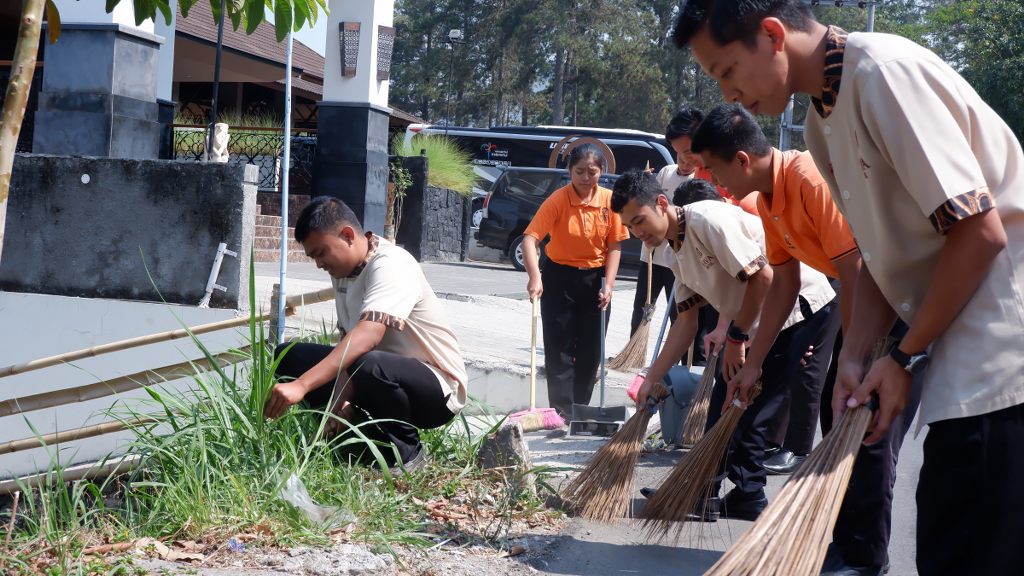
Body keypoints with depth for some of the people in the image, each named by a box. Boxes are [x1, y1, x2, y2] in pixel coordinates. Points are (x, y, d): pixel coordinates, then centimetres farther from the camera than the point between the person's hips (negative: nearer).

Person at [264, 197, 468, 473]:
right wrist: (340, 399, -19)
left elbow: (367, 337, -38)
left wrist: (301, 386, -46)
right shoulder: (343, 271, 6)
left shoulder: (390, 265, -23)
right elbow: (349, 342, 1)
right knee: (287, 356, 0)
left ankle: (405, 453, -14)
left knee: (370, 365, -41)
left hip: (437, 388, -9)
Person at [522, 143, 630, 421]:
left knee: (591, 351, 8)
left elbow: (614, 245, -1)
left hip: (595, 278, 3)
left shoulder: (610, 200, -7)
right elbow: (530, 237, -25)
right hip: (560, 278, -3)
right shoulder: (558, 200, -16)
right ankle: (562, 415, 0)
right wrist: (535, 277, -39)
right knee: (559, 349, -4)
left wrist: (608, 285, -10)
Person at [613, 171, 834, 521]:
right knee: (726, 404, 10)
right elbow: (686, 322, 14)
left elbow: (761, 276, -24)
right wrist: (651, 380, 11)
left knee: (742, 411, -8)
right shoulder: (678, 254, 11)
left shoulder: (706, 218, -20)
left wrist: (736, 336, -16)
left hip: (800, 306, -10)